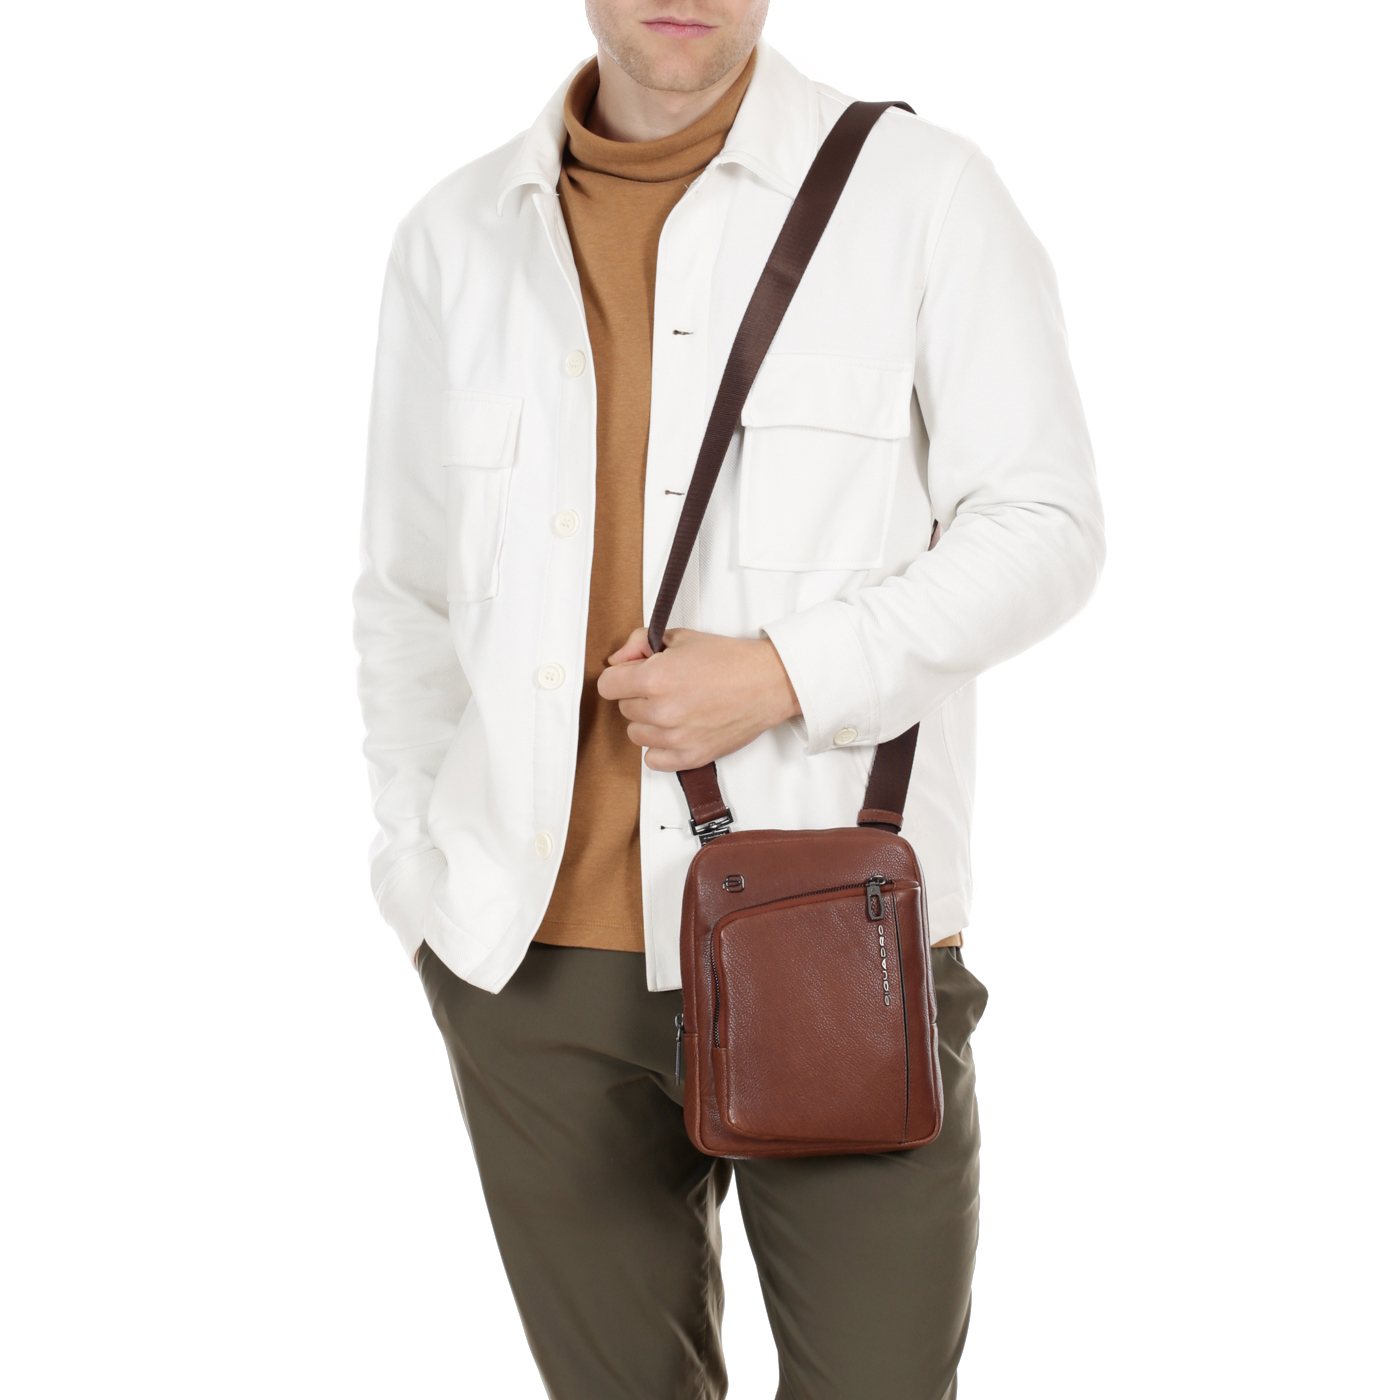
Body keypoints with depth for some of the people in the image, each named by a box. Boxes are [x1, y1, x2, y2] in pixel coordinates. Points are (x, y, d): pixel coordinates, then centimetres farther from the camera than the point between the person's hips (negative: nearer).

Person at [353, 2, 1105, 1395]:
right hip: (538, 961, 3)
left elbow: (1044, 524, -2)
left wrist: (785, 674, -14)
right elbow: (408, 594, 15)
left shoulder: (922, 193, 0)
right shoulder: (456, 238, 8)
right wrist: (425, 893, 11)